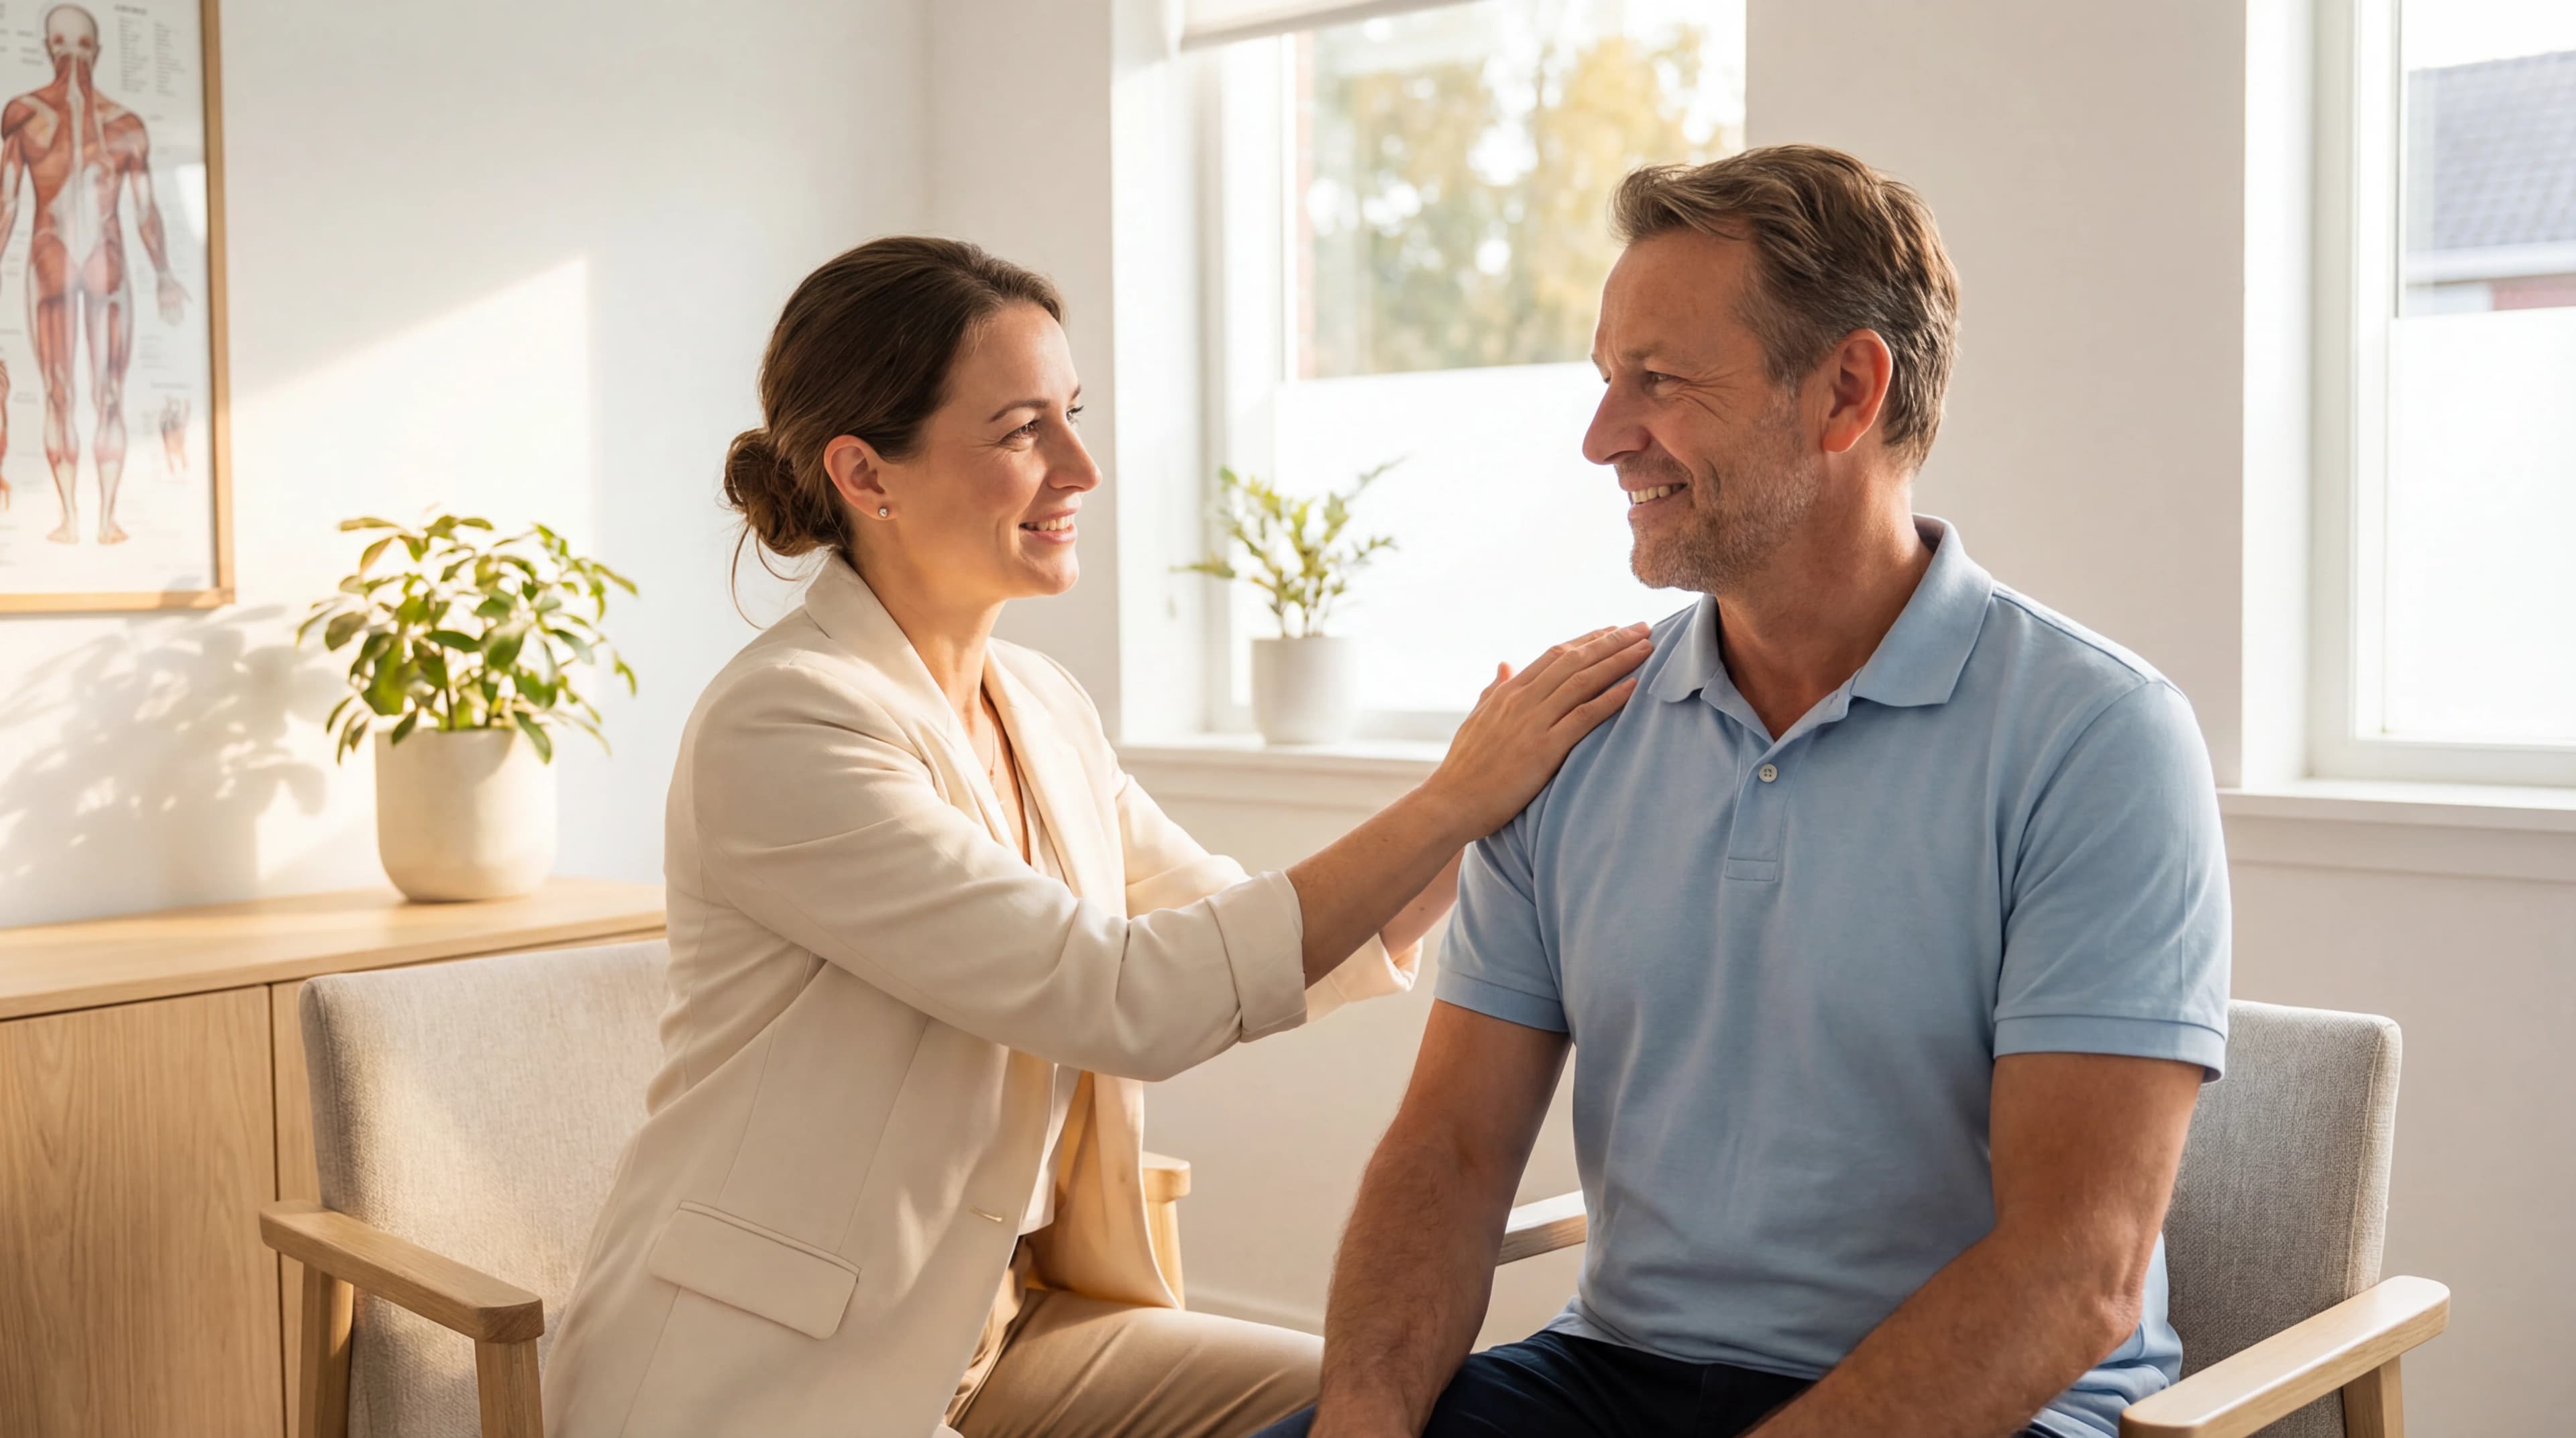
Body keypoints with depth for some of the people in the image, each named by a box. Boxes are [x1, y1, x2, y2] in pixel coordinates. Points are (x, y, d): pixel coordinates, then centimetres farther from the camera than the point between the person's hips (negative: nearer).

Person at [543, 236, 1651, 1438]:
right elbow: (1129, 1000, -25)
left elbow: (1259, 951, 8)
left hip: (1002, 1325, 8)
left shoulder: (1043, 709, 6)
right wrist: (1455, 800, -23)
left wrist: (1500, 780, -4)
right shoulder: (780, 727, -20)